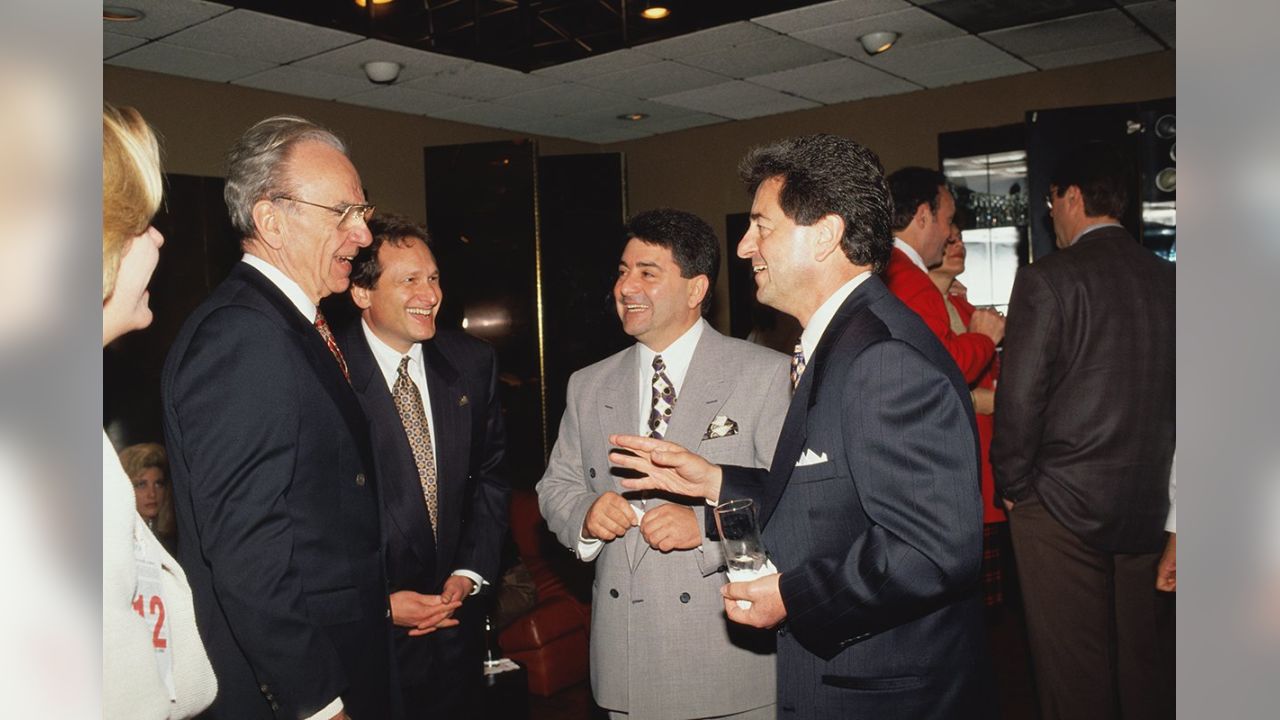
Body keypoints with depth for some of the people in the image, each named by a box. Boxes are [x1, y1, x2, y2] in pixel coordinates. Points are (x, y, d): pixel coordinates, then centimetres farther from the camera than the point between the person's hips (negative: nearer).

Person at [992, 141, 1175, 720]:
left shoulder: (1046, 280, -13)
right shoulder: (1166, 280, 5)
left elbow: (1019, 399, -15)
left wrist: (1012, 488, -2)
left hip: (1063, 505, -6)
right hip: (1148, 506, 6)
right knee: (1142, 665, 18)